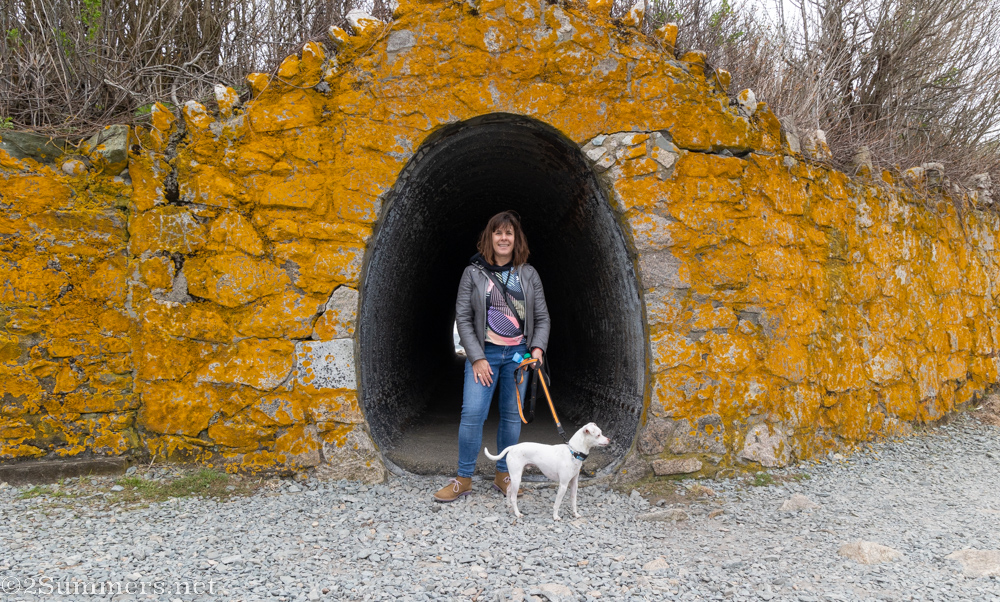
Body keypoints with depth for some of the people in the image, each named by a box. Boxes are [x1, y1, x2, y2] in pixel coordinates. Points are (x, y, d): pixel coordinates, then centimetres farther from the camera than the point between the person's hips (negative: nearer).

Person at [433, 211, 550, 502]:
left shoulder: (528, 274, 7)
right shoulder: (473, 273, 0)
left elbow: (542, 317, 10)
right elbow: (463, 318, -2)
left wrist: (537, 348, -6)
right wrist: (477, 358, -9)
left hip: (518, 354, 2)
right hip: (483, 354, -2)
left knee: (512, 415, 7)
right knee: (472, 413, -8)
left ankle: (503, 475, 20)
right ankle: (463, 479, 3)